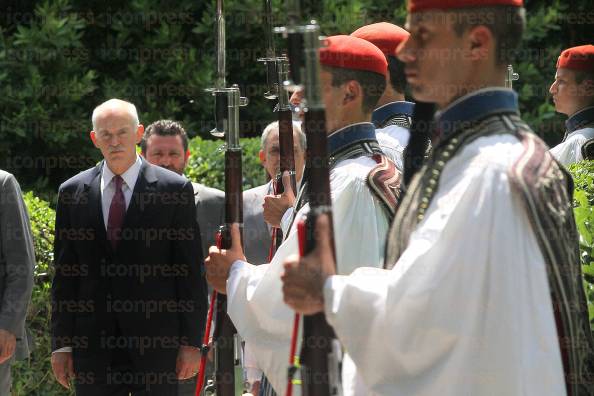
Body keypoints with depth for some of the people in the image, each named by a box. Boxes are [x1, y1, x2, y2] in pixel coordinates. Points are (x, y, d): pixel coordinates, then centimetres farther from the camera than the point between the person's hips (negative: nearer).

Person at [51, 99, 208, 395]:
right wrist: (61, 343, 3)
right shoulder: (72, 192, 8)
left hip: (156, 340, -2)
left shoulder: (175, 189, 0)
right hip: (92, 341, 2)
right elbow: (64, 273, 8)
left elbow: (191, 273, 0)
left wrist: (191, 342, -4)